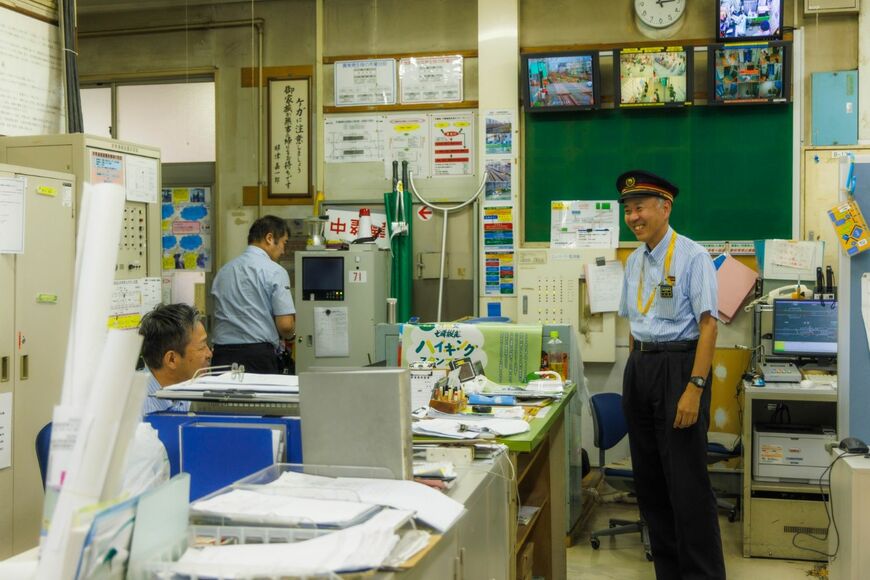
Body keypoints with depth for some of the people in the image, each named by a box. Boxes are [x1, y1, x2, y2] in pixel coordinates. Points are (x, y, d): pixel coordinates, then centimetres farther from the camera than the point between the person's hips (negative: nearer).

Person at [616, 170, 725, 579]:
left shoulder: (691, 256, -10)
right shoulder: (634, 261, 12)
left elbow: (708, 324, -15)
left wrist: (694, 388, -21)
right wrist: (636, 373, 14)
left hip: (679, 366, -8)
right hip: (639, 366, 8)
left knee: (686, 481, -4)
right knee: (649, 479, 13)